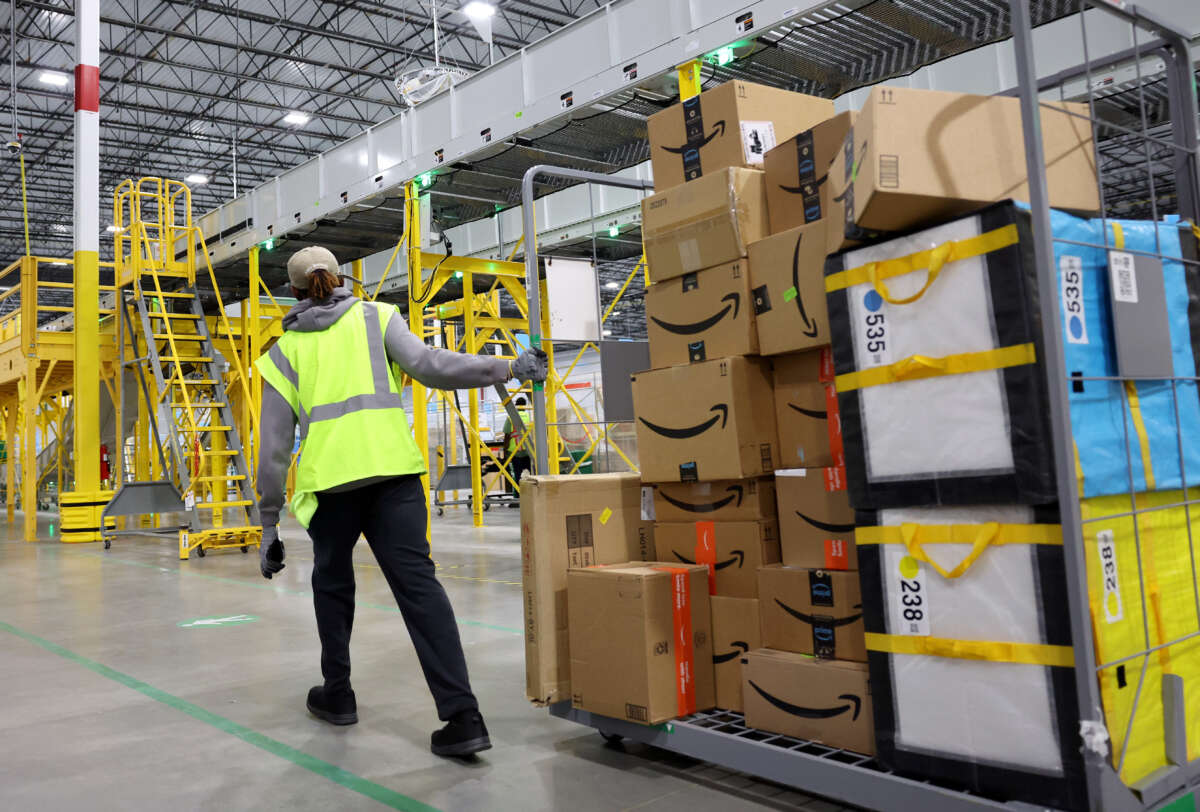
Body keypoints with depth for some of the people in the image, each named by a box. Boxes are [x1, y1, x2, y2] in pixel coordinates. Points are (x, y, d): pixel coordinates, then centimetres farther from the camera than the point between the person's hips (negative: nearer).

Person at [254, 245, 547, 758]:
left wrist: (269, 527, 17)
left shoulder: (284, 351, 17)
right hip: (392, 470, 0)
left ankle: (337, 693, 33)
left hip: (330, 479, 1)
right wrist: (508, 368, 1)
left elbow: (273, 447, 12)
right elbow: (428, 365, -4)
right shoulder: (375, 318, 15)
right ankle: (462, 715, -11)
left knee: (332, 582, 24)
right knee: (418, 584, -3)